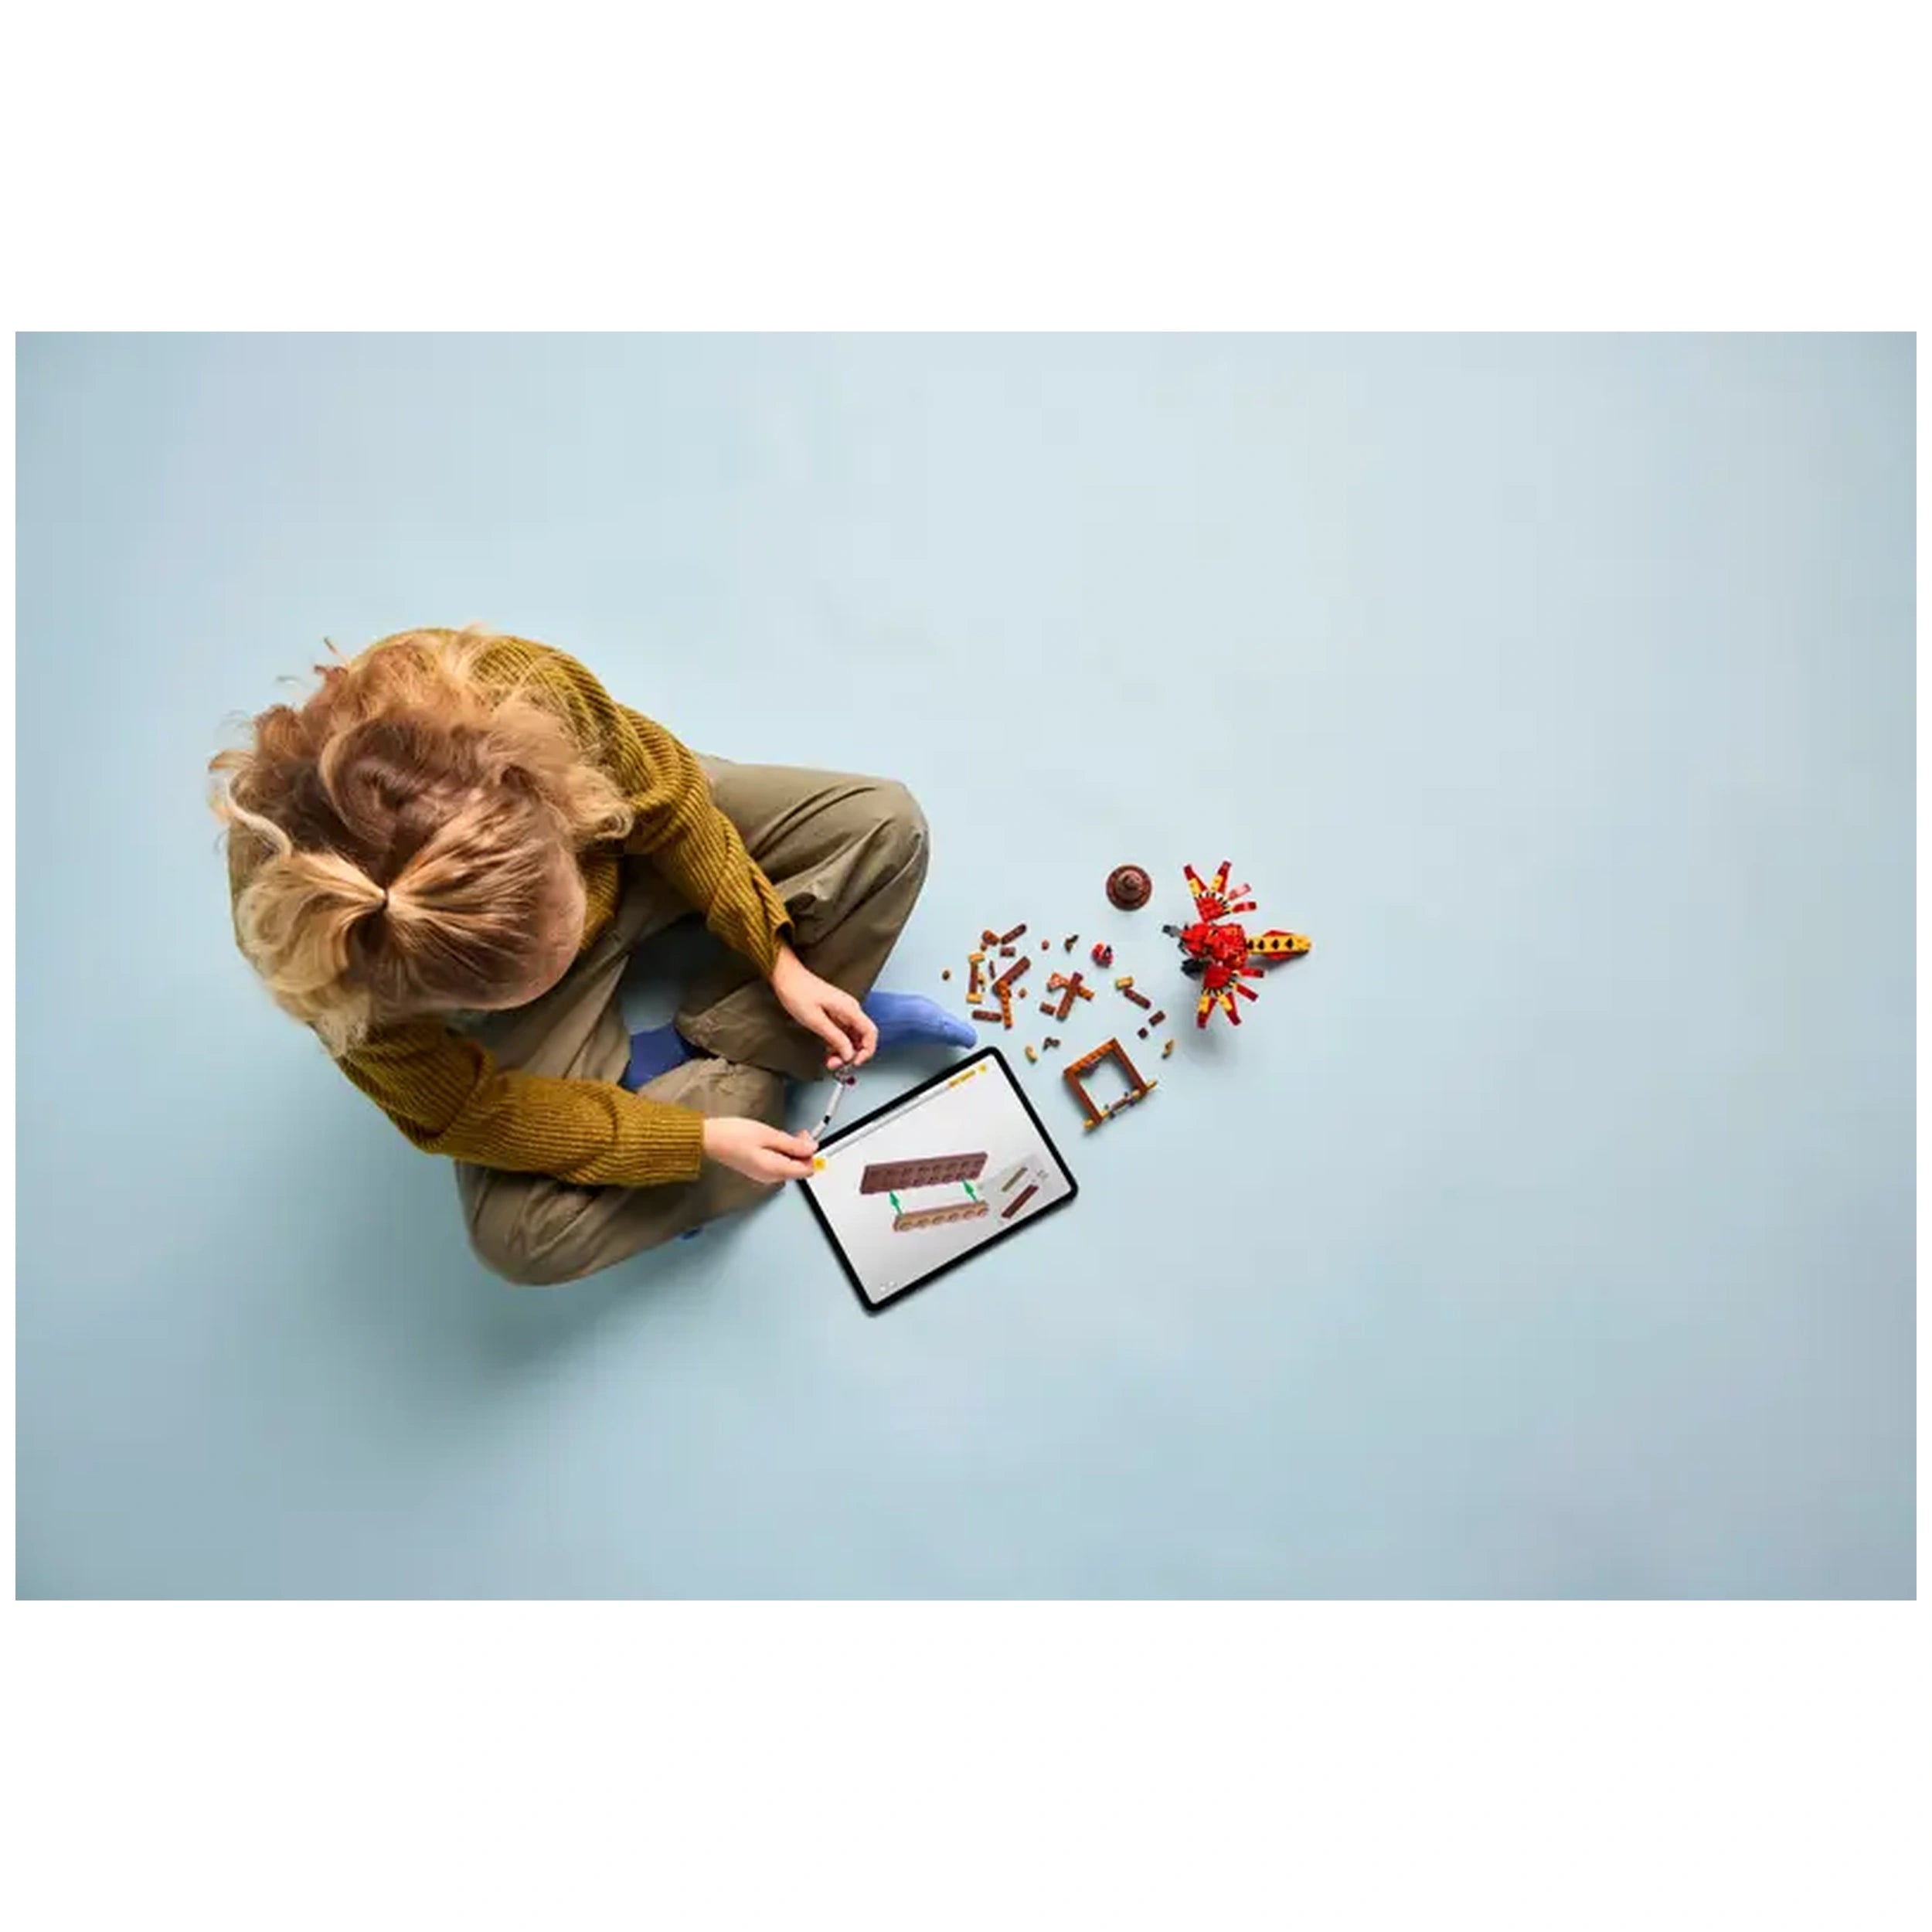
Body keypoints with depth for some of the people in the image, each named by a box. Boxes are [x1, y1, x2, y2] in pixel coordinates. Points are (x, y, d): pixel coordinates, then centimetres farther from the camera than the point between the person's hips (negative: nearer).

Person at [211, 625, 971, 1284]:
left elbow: (666, 803, -17)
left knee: (885, 824, -11)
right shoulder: (304, 926, -38)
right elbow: (463, 1112, -23)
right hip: (488, 976, -2)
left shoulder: (524, 687, -39)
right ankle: (756, 1059, -5)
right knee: (522, 1235, -22)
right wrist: (700, 1139, -25)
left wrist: (780, 961, -18)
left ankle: (679, 1056, -10)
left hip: (622, 839, 3)